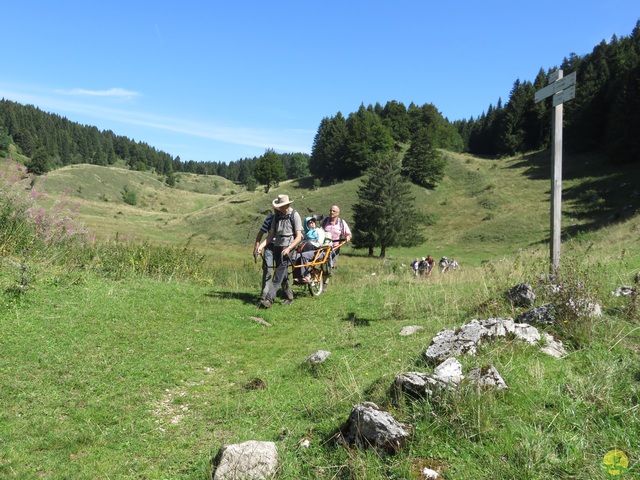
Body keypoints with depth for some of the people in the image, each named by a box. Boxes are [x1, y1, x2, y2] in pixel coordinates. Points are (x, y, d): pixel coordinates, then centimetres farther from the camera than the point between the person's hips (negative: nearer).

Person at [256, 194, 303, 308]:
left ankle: (269, 299, -20)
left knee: (279, 274, -14)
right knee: (283, 274, 10)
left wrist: (288, 248, -21)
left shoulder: (294, 215, -5)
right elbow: (271, 234, 12)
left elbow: (299, 237, -8)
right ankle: (289, 296, 22)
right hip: (277, 246, 6)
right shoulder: (277, 216, 11)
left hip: (287, 247, -6)